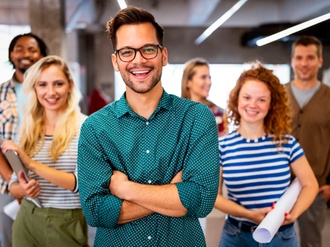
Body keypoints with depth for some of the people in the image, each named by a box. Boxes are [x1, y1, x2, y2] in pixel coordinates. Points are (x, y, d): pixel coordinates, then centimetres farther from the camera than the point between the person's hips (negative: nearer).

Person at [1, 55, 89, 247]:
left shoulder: (85, 126, -11)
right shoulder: (27, 129, 3)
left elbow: (82, 183, -19)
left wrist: (31, 164, -24)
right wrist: (22, 189, -14)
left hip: (67, 224, -4)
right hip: (28, 221, 4)